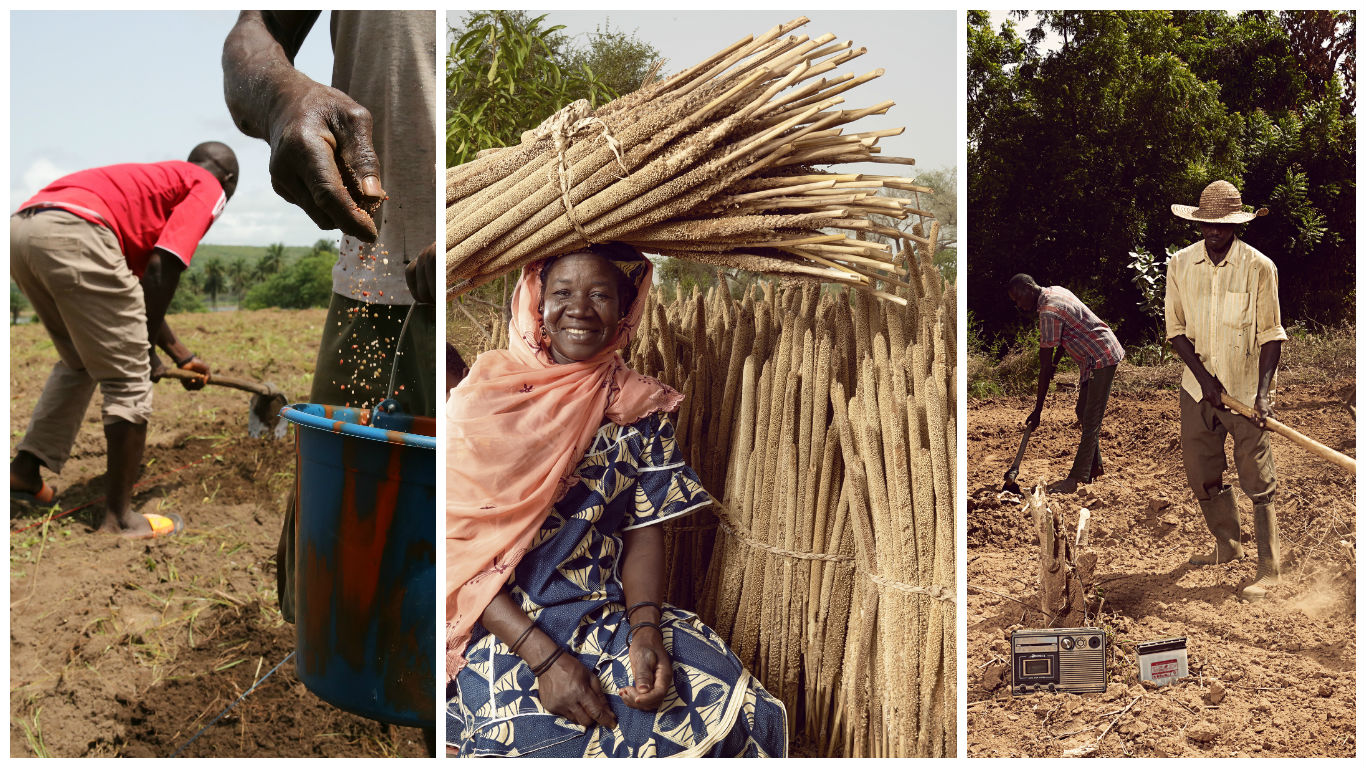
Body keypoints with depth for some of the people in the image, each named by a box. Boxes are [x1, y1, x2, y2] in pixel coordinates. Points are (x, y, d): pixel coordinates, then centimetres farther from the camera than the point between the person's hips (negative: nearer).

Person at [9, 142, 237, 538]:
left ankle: (25, 470, 27)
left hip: (20, 226, 9)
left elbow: (139, 285, 39)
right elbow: (163, 269, -1)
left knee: (77, 363, 28)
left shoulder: (156, 178, 37)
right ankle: (118, 518, 5)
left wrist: (181, 355, 43)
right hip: (74, 234, -9)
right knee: (129, 380, 1)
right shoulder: (209, 188, 14)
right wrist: (147, 348, 8)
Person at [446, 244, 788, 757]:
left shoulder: (639, 407, 8)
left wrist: (646, 630, -16)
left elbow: (644, 532, 4)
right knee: (547, 743, -30)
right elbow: (457, 545, -7)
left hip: (614, 613, 3)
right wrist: (543, 656, -18)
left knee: (739, 711, -19)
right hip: (501, 624, -3)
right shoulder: (483, 395, -2)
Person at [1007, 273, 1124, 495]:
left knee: (1091, 420, -10)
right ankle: (1095, 467, 25)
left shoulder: (1049, 312, -24)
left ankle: (1076, 479, -10)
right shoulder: (1055, 291, 5)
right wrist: (1055, 362, 26)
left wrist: (1038, 410, -19)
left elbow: (1044, 366, -22)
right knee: (1083, 414, 16)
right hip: (1095, 358, 11)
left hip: (1102, 359, -11)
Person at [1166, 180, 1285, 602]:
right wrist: (1202, 375, -10)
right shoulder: (1180, 263, 0)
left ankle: (1269, 568, 5)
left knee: (1257, 480, -2)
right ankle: (1228, 545, 34)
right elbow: (1176, 327, 2)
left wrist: (1263, 392, -16)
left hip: (1246, 390, -4)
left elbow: (1270, 334, -6)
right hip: (1198, 389, 4)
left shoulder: (1259, 267, -9)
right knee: (1202, 476, 13)